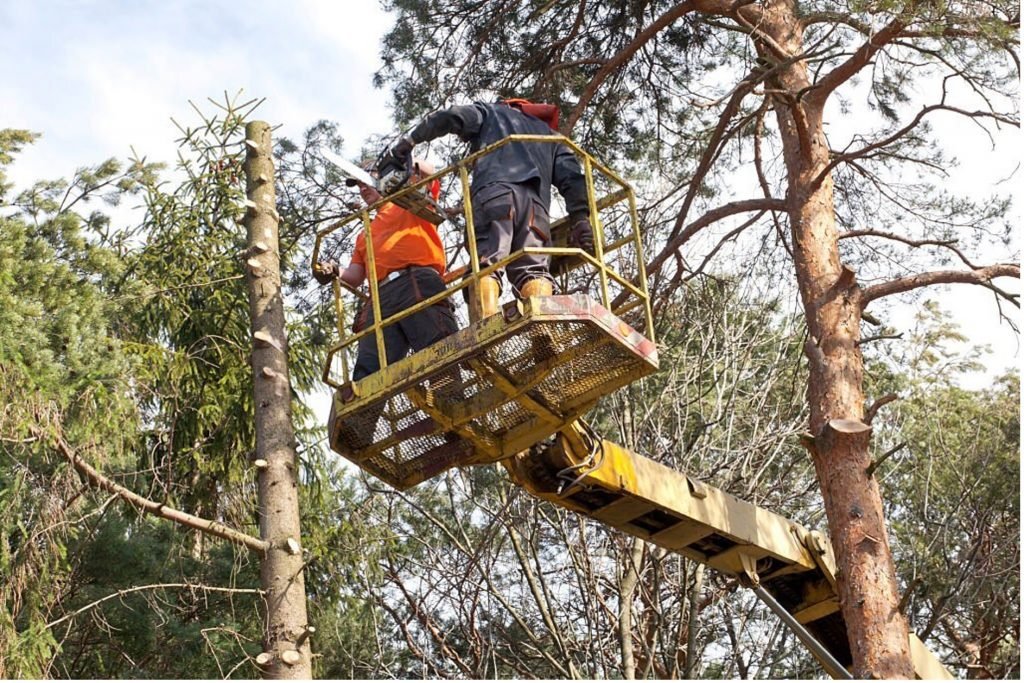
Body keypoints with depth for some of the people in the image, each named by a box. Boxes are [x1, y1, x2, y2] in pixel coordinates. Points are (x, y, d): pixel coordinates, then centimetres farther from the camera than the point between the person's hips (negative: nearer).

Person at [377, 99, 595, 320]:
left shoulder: (491, 112, 34)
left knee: (486, 261, -16)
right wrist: (580, 218, 11)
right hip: (536, 202, 3)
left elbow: (450, 118, 14)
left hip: (494, 192, -2)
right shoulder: (549, 134, 40)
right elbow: (571, 176, 22)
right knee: (533, 267, -8)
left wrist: (406, 145, 14)